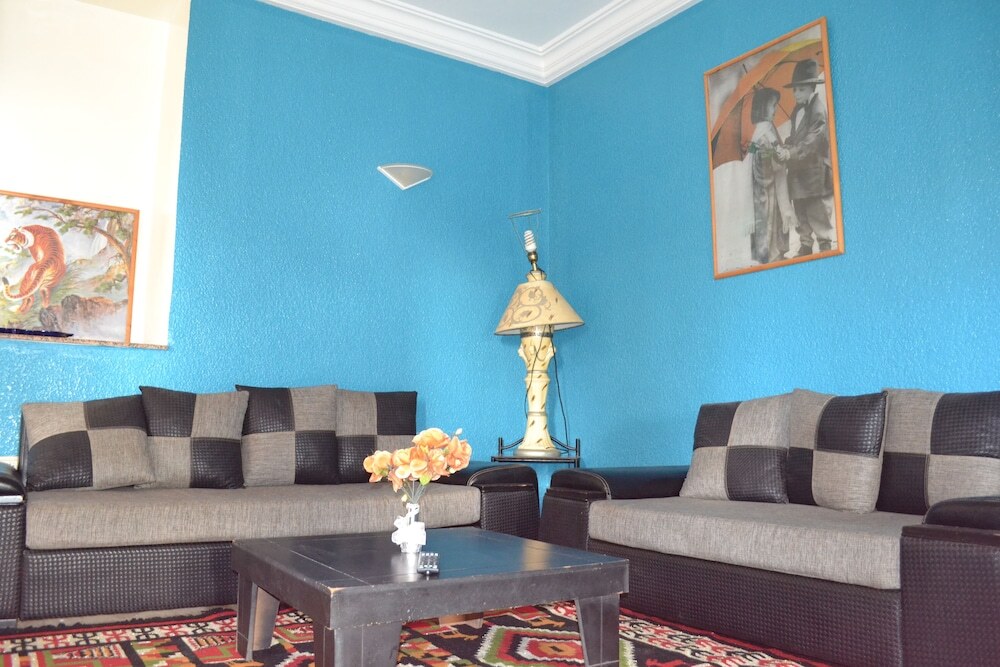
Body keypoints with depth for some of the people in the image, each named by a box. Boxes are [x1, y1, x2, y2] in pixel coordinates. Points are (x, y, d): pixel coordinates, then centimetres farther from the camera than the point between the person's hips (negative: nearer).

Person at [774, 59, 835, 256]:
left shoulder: (819, 110, -13)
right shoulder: (797, 110, 14)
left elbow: (811, 140, -21)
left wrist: (789, 153, -30)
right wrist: (785, 148, -3)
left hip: (815, 171, -8)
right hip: (798, 170, 8)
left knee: (817, 212, -5)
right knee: (801, 213, 13)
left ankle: (825, 246, 4)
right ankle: (805, 246, 22)